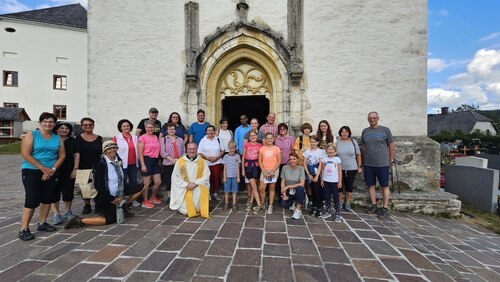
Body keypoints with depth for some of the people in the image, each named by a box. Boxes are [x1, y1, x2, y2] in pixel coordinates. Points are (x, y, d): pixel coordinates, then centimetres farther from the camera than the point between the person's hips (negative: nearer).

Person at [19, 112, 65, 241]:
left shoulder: (57, 138, 8)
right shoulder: (31, 135, -3)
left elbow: (62, 156, 5)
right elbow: (25, 154, -10)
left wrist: (52, 169, -8)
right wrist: (43, 168, -14)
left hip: (51, 173, 4)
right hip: (32, 171, -4)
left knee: (47, 198, 8)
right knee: (32, 200, -8)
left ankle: (42, 223, 22)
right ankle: (24, 229, 2)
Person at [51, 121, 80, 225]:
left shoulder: (72, 141, 5)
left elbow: (77, 155, 4)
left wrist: (75, 169, -1)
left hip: (69, 171, 1)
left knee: (68, 192, 4)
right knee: (55, 192, 1)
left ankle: (68, 211, 23)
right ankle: (56, 214, 10)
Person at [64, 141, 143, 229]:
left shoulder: (118, 160, -4)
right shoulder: (101, 164, -21)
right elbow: (98, 185, -22)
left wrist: (122, 195, -6)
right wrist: (112, 199, -20)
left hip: (119, 192, 6)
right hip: (107, 196, -6)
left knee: (139, 189, -1)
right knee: (110, 220, -5)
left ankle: (125, 206, 17)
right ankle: (80, 220, 7)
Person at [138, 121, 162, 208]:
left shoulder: (156, 137, 11)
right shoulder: (142, 137, -7)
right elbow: (140, 153, -10)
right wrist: (143, 165, -14)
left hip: (155, 160, 6)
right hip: (146, 160, -6)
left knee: (158, 182, 10)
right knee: (147, 183, 4)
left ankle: (153, 198, 33)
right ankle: (145, 202, 21)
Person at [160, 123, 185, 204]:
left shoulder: (180, 139, 16)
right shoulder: (163, 139, 6)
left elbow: (183, 151, 12)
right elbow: (162, 152, -5)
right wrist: (172, 159, -14)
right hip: (168, 163, -2)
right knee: (169, 179, 2)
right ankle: (169, 196, 14)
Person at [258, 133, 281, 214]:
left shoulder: (276, 148, 0)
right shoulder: (262, 149, 2)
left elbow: (279, 161, -3)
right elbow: (260, 161, 0)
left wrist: (273, 171, -11)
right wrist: (264, 171, -8)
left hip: (274, 170, -1)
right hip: (264, 171, 1)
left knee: (272, 188, 7)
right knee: (261, 188, -1)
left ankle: (270, 206, 17)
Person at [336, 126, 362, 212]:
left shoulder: (353, 142, 2)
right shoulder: (337, 142, -2)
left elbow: (358, 155, 5)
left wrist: (359, 166, 2)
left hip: (352, 168, 1)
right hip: (339, 168, -1)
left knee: (349, 186, 8)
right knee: (340, 186, 5)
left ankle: (347, 204, 24)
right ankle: (339, 204, 20)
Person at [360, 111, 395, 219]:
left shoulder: (385, 130, -1)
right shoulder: (365, 131, 8)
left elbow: (391, 145, 2)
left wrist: (391, 159, 1)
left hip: (382, 164, -3)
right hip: (368, 164, 3)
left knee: (385, 186, 4)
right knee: (371, 185, 10)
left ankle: (385, 208, 14)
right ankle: (374, 206, 22)